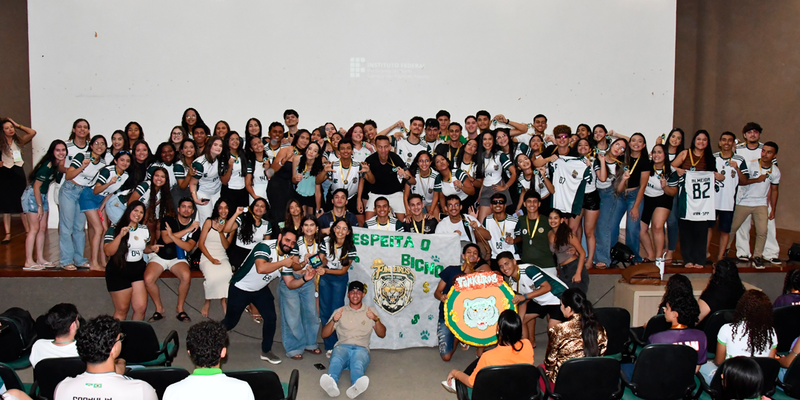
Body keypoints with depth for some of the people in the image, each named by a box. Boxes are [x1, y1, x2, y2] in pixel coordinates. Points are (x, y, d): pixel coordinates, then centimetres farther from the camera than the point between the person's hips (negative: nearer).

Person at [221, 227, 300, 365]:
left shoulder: (287, 257, -6)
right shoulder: (265, 247, -28)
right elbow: (261, 268, -45)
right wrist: (282, 262, -36)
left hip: (260, 289, 6)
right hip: (240, 288, -6)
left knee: (271, 318, -5)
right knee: (230, 322, 4)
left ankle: (266, 351, 13)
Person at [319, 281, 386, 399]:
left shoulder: (370, 312, 22)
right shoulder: (340, 312, 22)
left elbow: (382, 334, 14)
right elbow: (324, 334, 16)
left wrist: (376, 319, -6)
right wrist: (333, 320, -3)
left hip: (361, 348, -1)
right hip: (342, 346, 1)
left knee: (358, 364, -39)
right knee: (336, 361, -39)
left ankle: (356, 387, -70)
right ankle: (331, 384, -68)